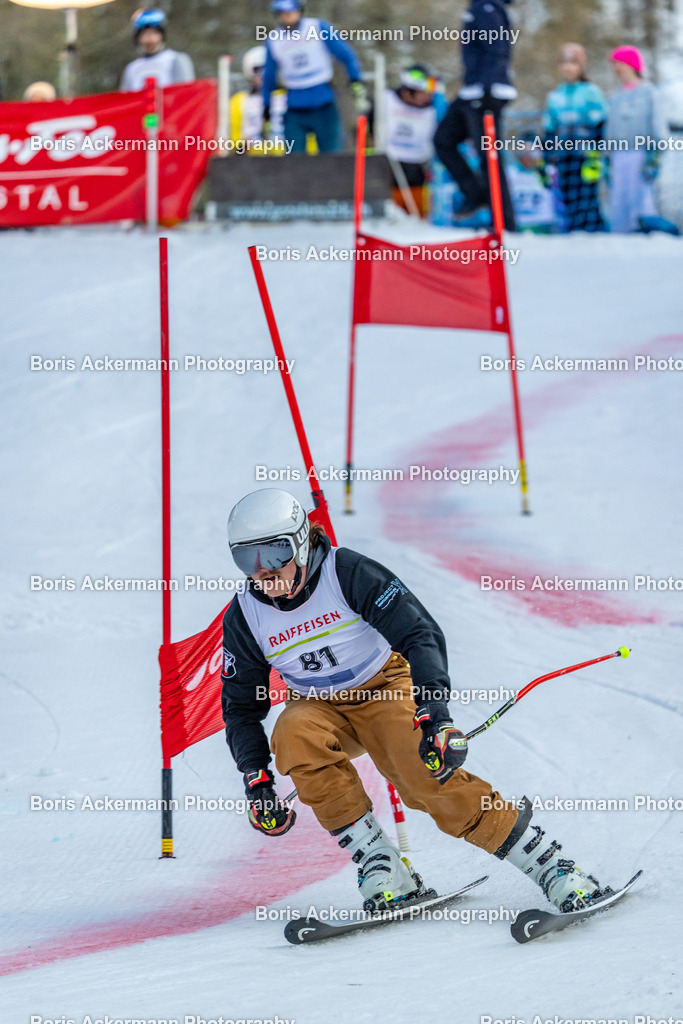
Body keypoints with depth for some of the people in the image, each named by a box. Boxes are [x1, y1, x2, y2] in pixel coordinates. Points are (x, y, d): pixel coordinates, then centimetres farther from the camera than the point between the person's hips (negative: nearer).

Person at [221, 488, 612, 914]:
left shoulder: (347, 573, -22)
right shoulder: (244, 618, -10)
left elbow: (420, 634, -24)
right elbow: (241, 706, 1)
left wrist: (434, 712, -37)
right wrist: (256, 779, -12)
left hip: (385, 687, -3)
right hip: (320, 708, 3)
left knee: (427, 777, -27)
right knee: (294, 735, -32)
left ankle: (548, 864, -18)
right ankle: (378, 863, -25)